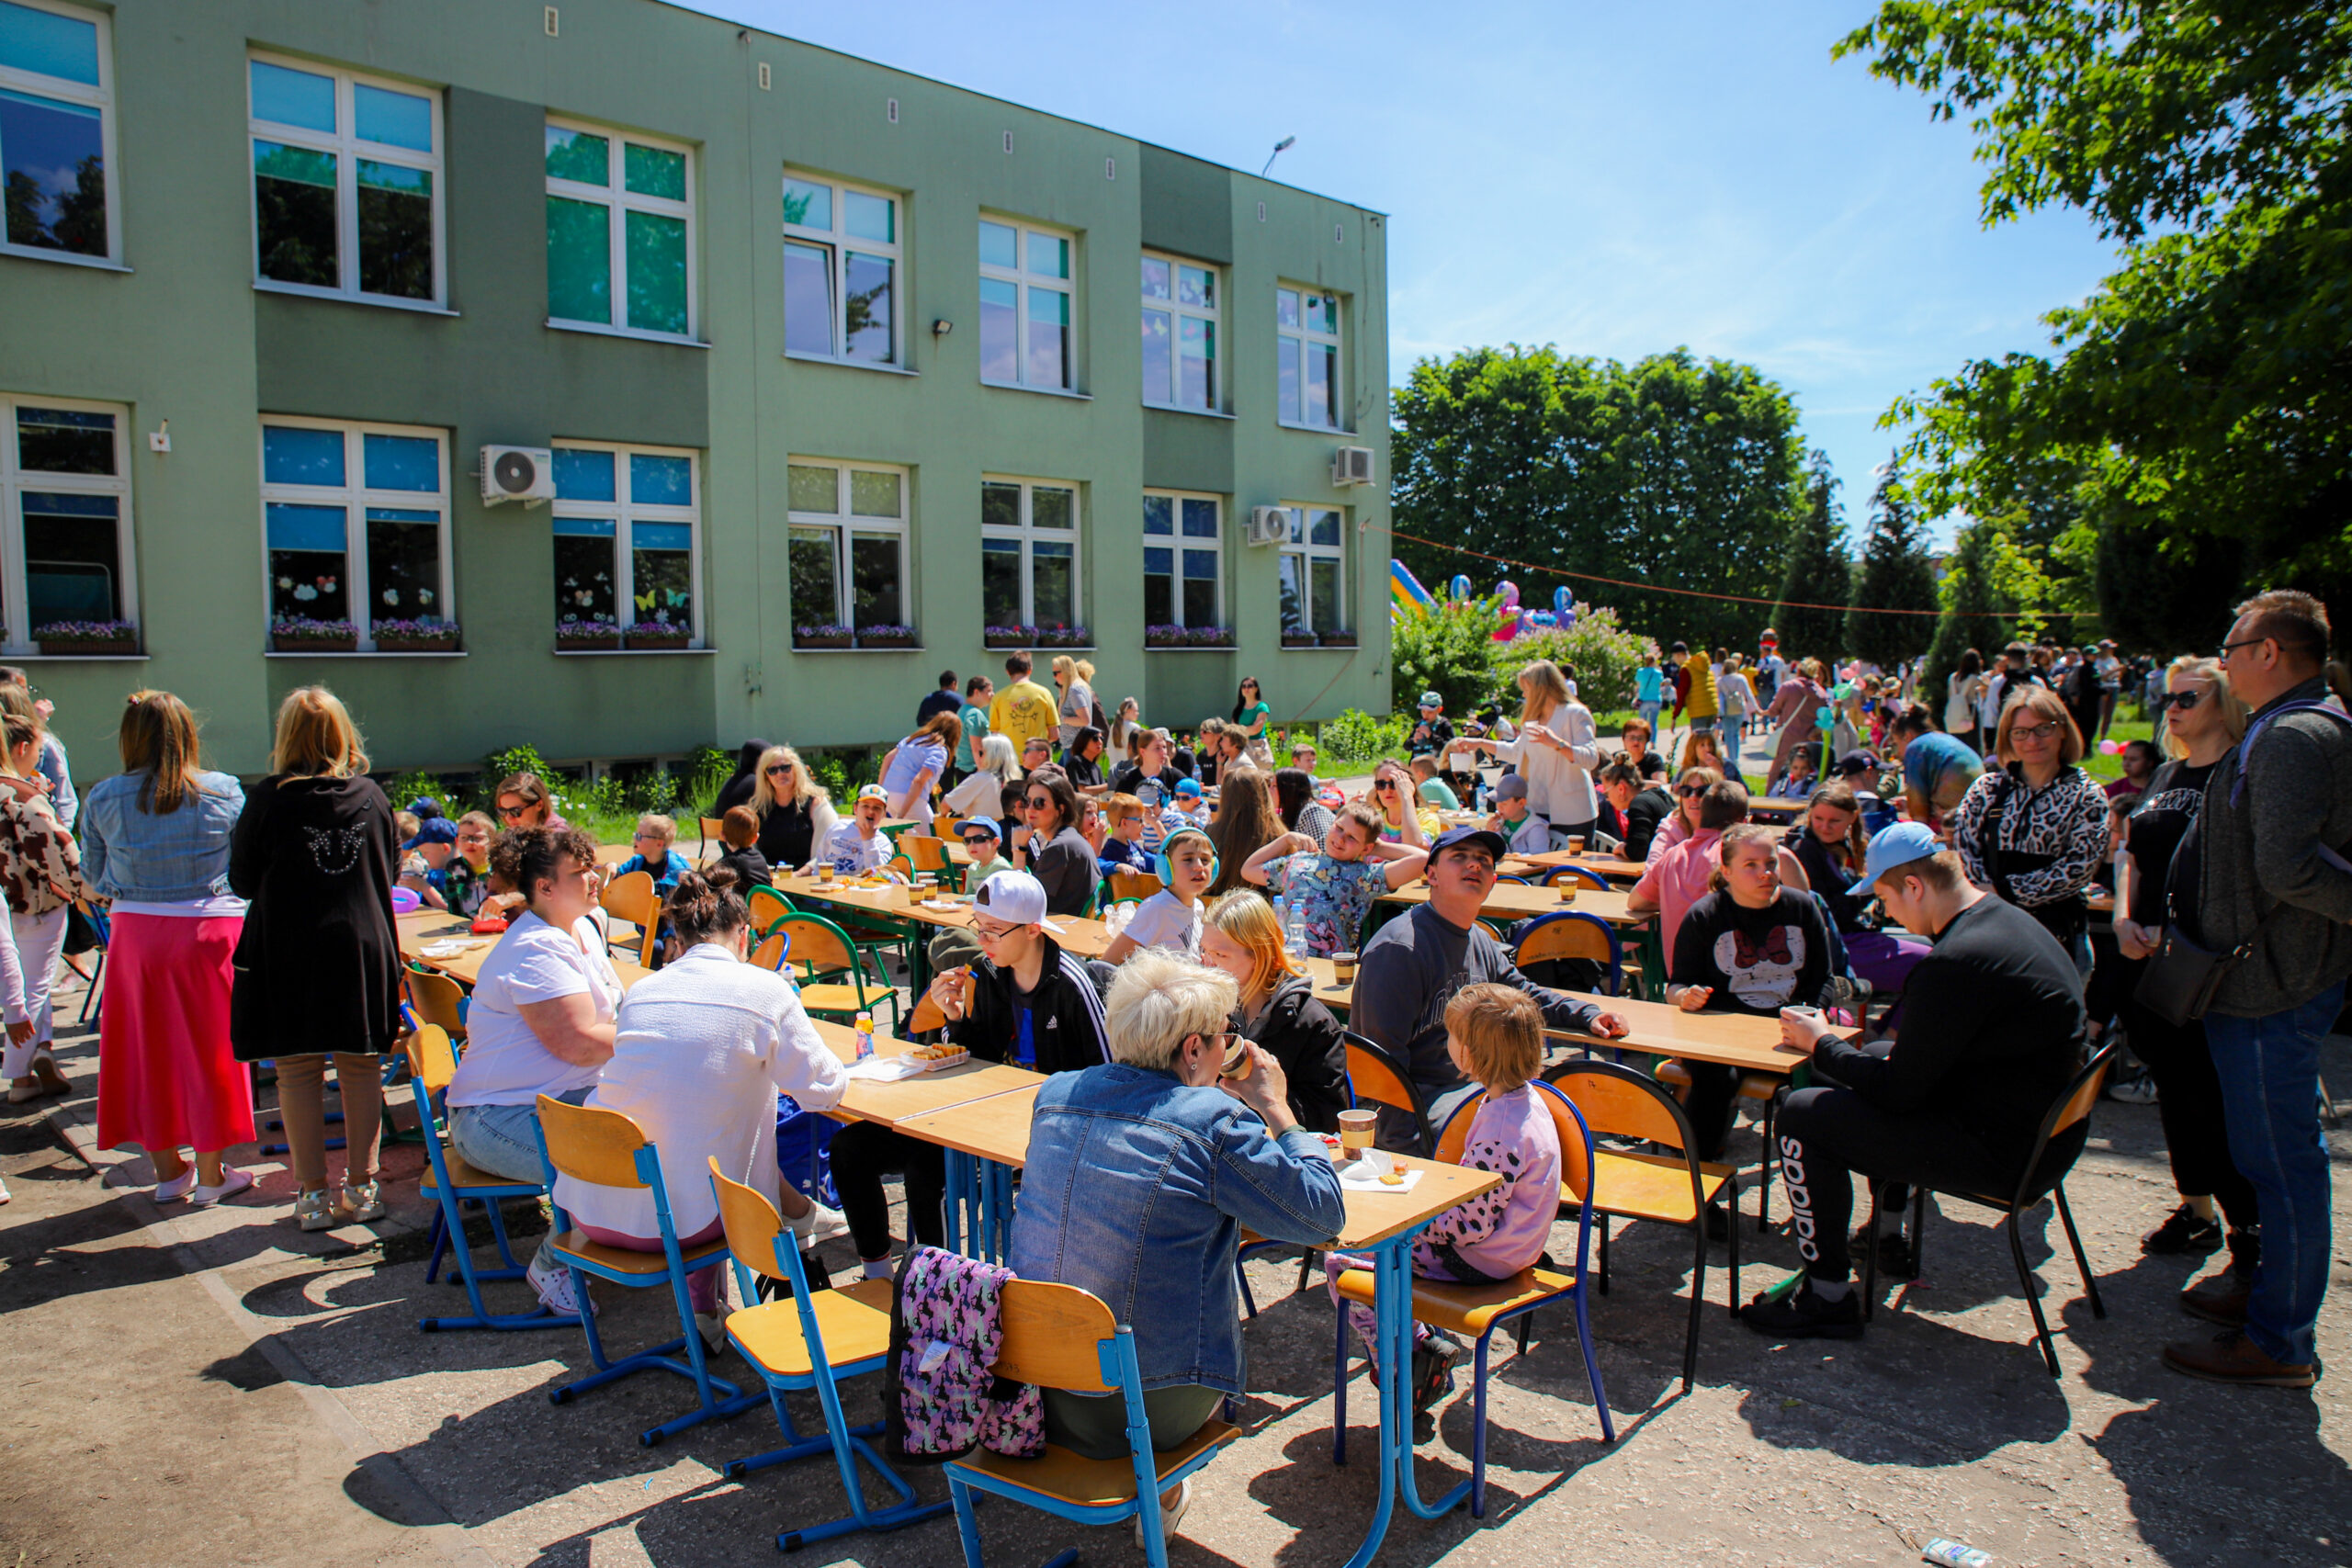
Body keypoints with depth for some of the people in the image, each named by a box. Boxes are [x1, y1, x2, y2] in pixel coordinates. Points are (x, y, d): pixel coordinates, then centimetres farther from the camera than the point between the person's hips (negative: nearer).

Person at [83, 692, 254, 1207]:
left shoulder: (103, 798, -3)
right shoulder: (223, 792, -7)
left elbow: (94, 878, 6)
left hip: (134, 932, 2)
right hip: (210, 929, -1)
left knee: (146, 1047, 13)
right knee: (207, 1047, 7)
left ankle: (167, 1169, 23)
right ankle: (211, 1174, 15)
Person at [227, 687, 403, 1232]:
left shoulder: (269, 799, -8)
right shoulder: (371, 796, 0)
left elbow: (242, 881, 1)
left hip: (289, 952, -2)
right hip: (363, 948, 2)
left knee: (298, 1072, 6)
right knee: (362, 1068, 9)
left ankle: (313, 1195, 10)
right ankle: (361, 1187, 15)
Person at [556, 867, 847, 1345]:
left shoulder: (640, 990, 8)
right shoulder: (763, 989, -5)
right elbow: (822, 1091, 1)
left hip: (590, 1211, 5)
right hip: (676, 1220, -4)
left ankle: (702, 1310, 33)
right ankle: (797, 1214, 42)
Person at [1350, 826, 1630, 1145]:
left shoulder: (1481, 942, 9)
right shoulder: (1399, 948, -19)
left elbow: (1522, 993, 29)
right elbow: (1384, 1055, -21)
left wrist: (1588, 1015, 14)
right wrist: (1405, 1143, -26)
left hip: (1472, 1085, 9)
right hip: (1418, 1097, -9)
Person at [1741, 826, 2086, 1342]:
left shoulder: (1957, 962, -27)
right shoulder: (2009, 921, 5)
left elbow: (1898, 1090, -20)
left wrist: (1821, 1043, -5)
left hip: (2001, 1151, -10)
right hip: (2041, 1127, 11)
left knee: (1802, 1116, -9)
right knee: (1877, 1052, 29)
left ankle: (1829, 1298, 2)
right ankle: (1888, 1236, 38)